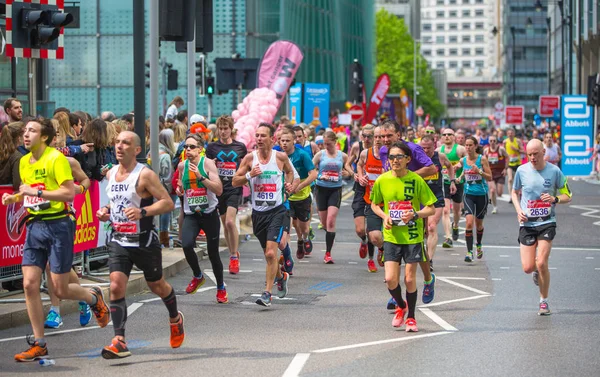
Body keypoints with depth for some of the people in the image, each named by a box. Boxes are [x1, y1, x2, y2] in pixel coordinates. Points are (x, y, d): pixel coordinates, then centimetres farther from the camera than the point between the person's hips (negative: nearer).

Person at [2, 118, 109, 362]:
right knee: (30, 284, -4)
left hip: (57, 225, -6)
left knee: (60, 290, -2)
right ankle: (38, 345, 3)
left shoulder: (56, 158, -12)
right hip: (34, 226, 6)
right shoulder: (24, 162, 11)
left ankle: (94, 297, 31)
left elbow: (69, 193, -20)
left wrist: (37, 192, -23)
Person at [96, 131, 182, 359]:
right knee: (116, 286, -13)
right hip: (119, 240, 4)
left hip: (144, 241, -4)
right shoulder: (111, 174, 6)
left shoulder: (145, 175, -15)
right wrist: (106, 211, 4)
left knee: (157, 286, 14)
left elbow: (168, 203, -17)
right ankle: (119, 342, -16)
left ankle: (175, 319, 44)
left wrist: (142, 212, -30)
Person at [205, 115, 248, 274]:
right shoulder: (212, 147, 5)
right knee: (225, 224, 9)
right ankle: (233, 254, 24)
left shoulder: (240, 147, 4)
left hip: (235, 188, -2)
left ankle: (234, 257, -10)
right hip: (219, 188, 3)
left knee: (230, 221, -19)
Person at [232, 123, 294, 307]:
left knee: (271, 253, -16)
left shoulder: (281, 157, -2)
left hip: (277, 210, -3)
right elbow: (234, 182, 2)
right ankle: (281, 276, 45)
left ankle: (267, 293, -12)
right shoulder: (250, 157, 0)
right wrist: (249, 175, -14)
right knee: (268, 254, 16)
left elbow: (289, 171, 20)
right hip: (258, 212, 3)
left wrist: (289, 183, 2)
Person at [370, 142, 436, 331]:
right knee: (390, 279, -7)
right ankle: (401, 306, 25)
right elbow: (374, 204, 14)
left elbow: (431, 209, -2)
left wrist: (415, 215, -20)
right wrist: (384, 216, -6)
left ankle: (411, 317, 20)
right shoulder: (382, 180, -2)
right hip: (391, 237, 2)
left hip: (413, 237, -2)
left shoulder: (416, 180, -8)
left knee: (410, 279, 0)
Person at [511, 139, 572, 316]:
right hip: (527, 223, 2)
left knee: (541, 263, -13)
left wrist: (555, 199, -17)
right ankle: (538, 271, 36)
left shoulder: (554, 171, -4)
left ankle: (544, 301, 7)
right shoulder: (522, 170, -1)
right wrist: (518, 210, -2)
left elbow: (568, 196, 5)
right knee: (528, 267, -4)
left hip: (547, 223, -2)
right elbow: (515, 192, 16)